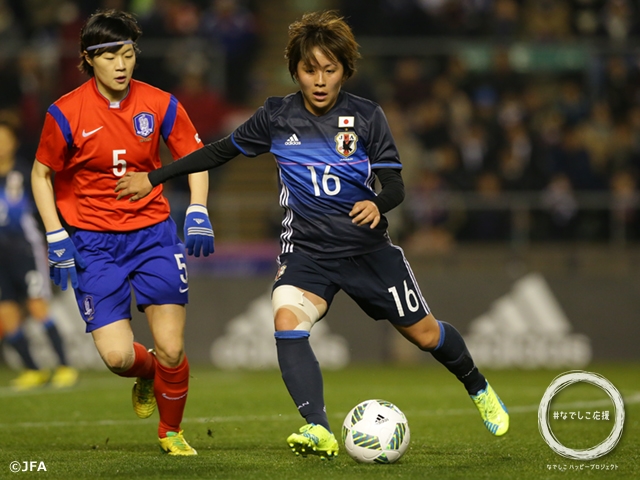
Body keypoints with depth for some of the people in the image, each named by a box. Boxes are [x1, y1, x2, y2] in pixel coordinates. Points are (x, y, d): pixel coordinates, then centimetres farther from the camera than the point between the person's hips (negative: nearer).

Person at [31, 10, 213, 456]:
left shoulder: (160, 104, -5)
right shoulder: (66, 113, -10)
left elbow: (195, 156, 10)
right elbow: (41, 174, 3)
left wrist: (198, 213, -4)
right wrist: (56, 238, -4)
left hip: (153, 234, 1)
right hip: (93, 243, -1)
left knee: (171, 350, -7)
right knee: (117, 357, -12)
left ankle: (172, 432, 21)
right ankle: (146, 373, 26)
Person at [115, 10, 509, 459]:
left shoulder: (366, 116, -8)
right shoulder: (277, 116, -3)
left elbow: (395, 186, -9)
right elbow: (221, 151, 9)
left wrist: (378, 205, -33)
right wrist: (153, 178, 7)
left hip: (367, 247, -1)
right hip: (307, 250, 1)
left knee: (424, 332, 7)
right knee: (287, 318, -28)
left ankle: (479, 389, 38)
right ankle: (318, 430, -32)